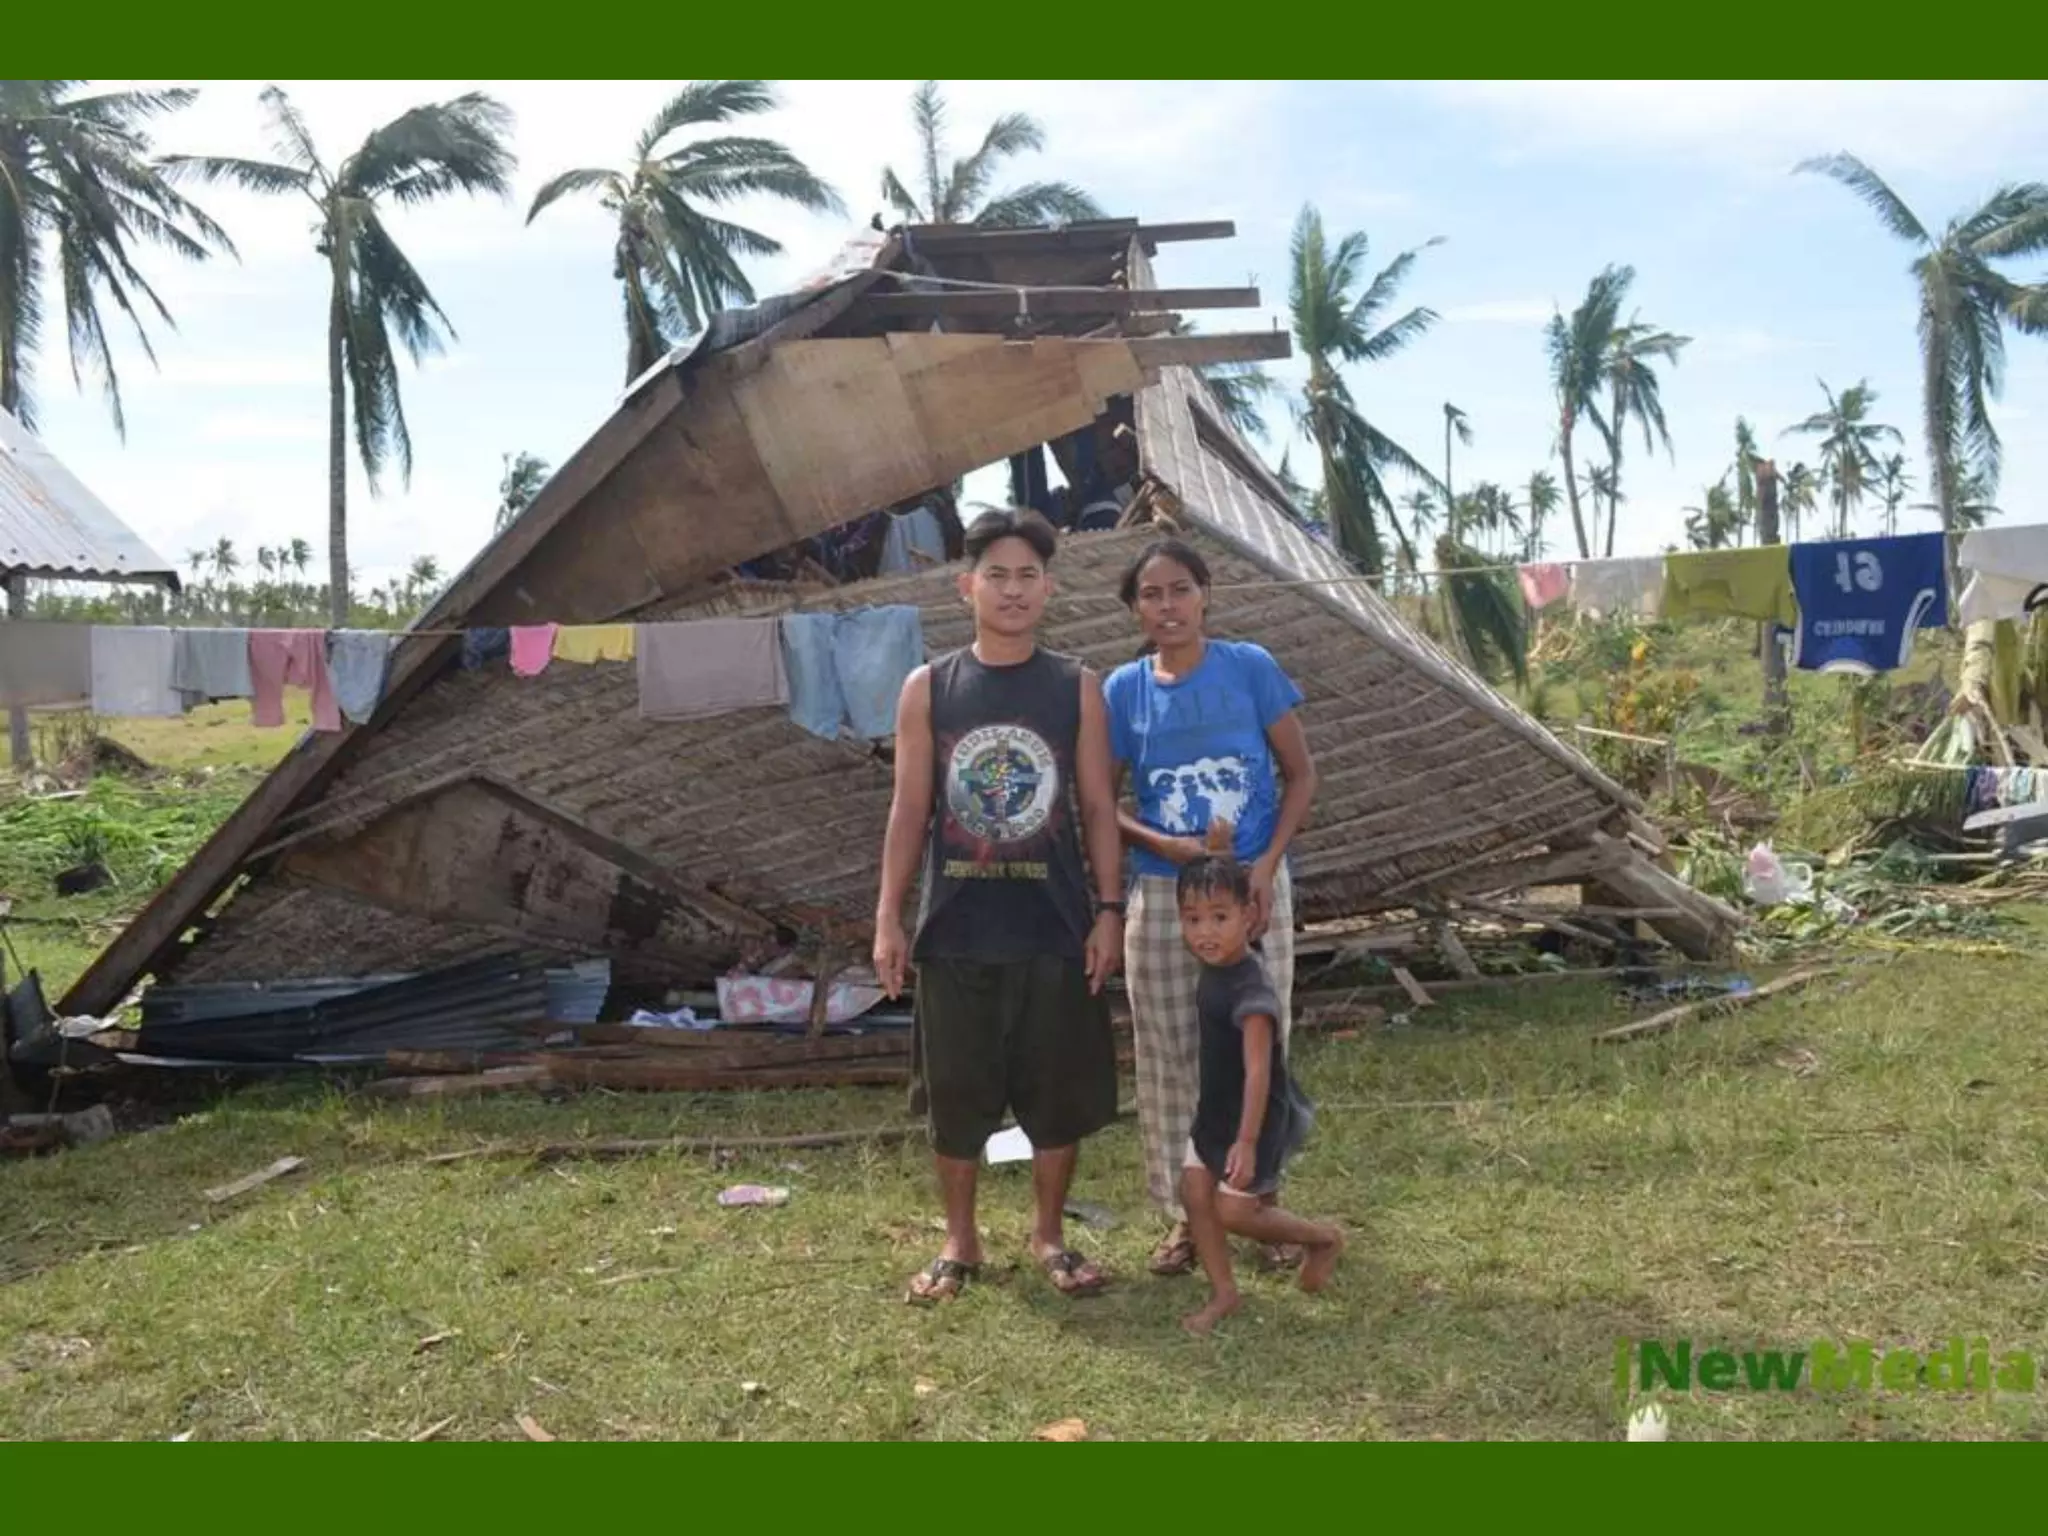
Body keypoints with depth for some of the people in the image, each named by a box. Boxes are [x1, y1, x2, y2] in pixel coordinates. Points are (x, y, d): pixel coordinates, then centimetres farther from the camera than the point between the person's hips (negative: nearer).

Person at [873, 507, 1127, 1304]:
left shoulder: (1077, 687, 1)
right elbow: (909, 809, 2)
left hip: (1056, 930, 0)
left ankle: (1049, 1233, 28)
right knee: (954, 1095, 9)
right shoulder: (928, 688, 2)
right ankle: (959, 1242, 27)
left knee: (1058, 1090, 8)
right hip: (955, 932, 0)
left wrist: (1109, 910, -4)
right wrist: (888, 918, -2)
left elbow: (1098, 807, 3)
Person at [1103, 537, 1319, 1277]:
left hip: (1253, 886, -1)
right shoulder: (1123, 690, -2)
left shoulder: (1250, 667, -5)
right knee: (1171, 1055, 7)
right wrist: (1163, 844, -16)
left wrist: (1266, 866, -12)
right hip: (1162, 895, 1)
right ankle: (1186, 1211, 22)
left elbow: (1300, 774, -1)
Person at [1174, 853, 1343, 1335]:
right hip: (1216, 1110, 8)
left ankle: (1323, 1238, 22)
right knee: (1195, 1192, 6)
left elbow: (1258, 1071, -30)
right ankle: (1224, 1293, 20)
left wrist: (1247, 1141, -30)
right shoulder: (1214, 971, -1)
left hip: (1256, 1117, -8)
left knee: (1232, 1210, 0)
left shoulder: (1250, 991, -29)